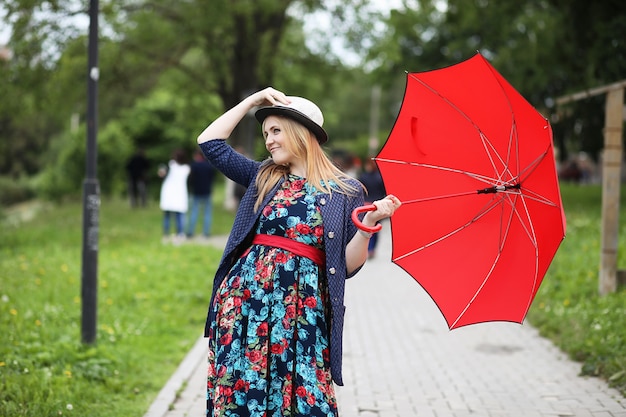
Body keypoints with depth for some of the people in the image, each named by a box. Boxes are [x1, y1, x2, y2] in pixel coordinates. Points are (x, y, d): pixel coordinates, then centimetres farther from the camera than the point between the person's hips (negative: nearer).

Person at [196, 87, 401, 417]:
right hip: (243, 299, 3)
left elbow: (348, 265, -2)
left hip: (301, 311, -3)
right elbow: (209, 142, 13)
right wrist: (252, 100, 12)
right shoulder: (263, 178, 13)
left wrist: (369, 221, -17)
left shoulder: (345, 192, 3)